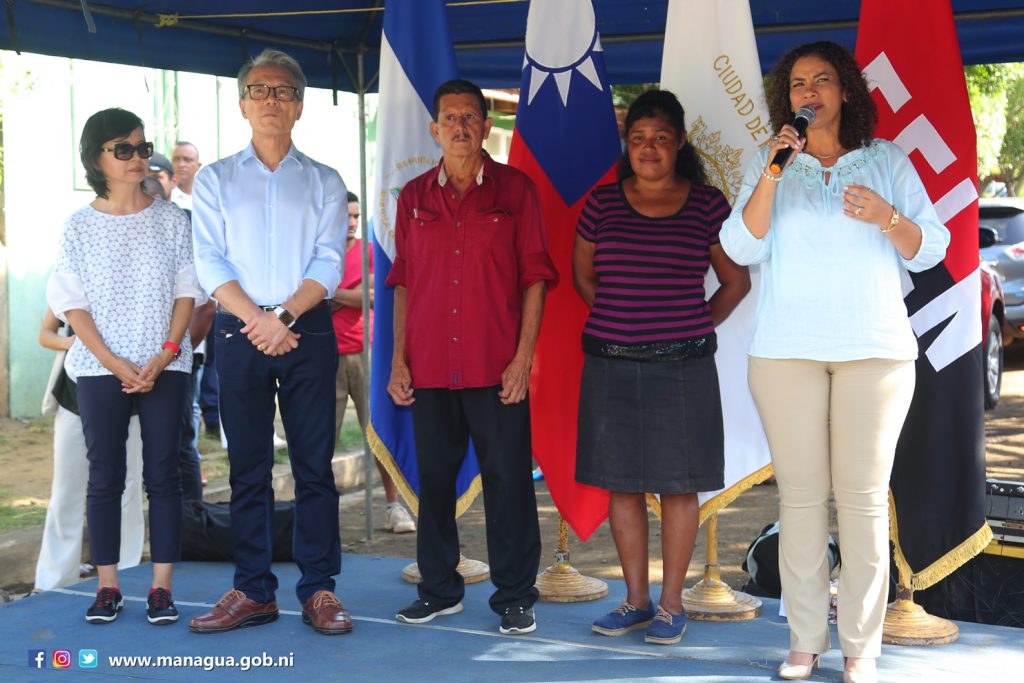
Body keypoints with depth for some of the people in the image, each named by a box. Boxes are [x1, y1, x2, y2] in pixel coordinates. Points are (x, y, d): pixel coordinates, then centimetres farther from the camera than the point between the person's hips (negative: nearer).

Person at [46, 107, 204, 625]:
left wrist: (165, 355, -10)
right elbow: (73, 304, -1)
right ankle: (107, 588, 10)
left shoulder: (170, 221, 5)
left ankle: (162, 588, 6)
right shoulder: (78, 228, 3)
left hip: (165, 368, 1)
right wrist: (114, 363, -11)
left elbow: (186, 292, 3)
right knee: (104, 477, 2)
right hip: (100, 369, 0)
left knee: (163, 475, 0)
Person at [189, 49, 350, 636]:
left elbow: (329, 263, -1)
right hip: (240, 336, 1)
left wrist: (284, 315, -15)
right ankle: (254, 592, 10)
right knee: (248, 467, 4)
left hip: (308, 332, 0)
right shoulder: (216, 180, 11)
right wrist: (258, 320, -13)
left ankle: (319, 589, 5)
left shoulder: (323, 182, 10)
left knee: (315, 465, 0)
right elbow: (211, 263, 0)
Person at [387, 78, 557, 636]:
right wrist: (398, 359, 5)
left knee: (508, 480, 0)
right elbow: (403, 282, 13)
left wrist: (523, 358, -7)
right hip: (429, 369, 3)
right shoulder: (414, 198, 11)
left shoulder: (515, 190, 2)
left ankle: (514, 597, 11)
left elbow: (534, 278, 1)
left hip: (496, 369, -3)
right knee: (433, 480, 9)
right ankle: (439, 590, 23)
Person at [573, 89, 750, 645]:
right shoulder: (603, 203, 5)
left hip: (681, 367, -2)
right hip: (610, 365, 2)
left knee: (677, 485, 2)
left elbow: (736, 282, 10)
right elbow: (583, 275, 19)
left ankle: (672, 604, 13)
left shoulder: (706, 205, 0)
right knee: (621, 484, 6)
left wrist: (696, 329, 5)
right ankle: (636, 600, 19)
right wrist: (620, 321, 13)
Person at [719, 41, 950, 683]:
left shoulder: (887, 160, 10)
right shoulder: (770, 163, 11)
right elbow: (741, 248, -1)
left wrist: (888, 217, -12)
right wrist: (770, 177, -13)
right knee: (800, 493, 0)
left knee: (864, 496, -3)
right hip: (787, 349, 1)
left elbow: (930, 249, 7)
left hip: (875, 348, -1)